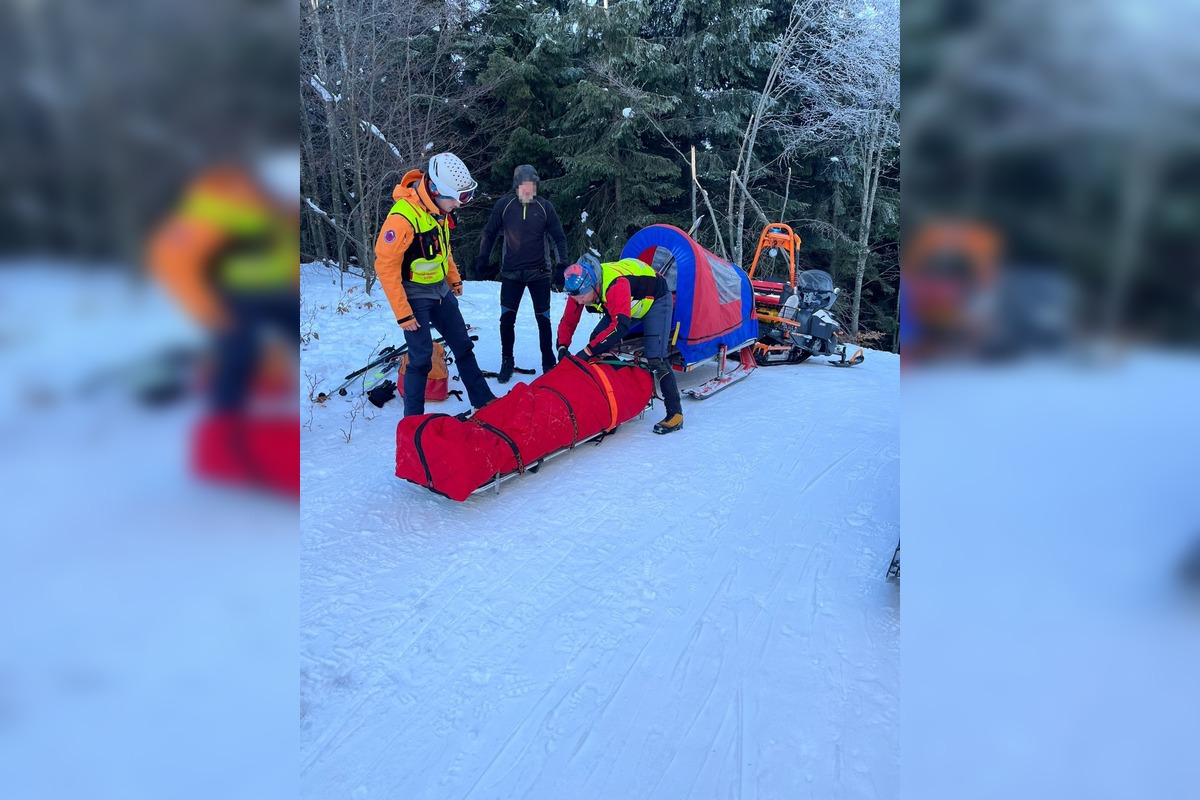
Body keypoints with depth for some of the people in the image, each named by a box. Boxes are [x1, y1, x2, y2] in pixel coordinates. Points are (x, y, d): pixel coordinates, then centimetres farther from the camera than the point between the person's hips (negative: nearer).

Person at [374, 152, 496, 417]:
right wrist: (403, 314, -20)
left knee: (463, 346, 14)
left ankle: (483, 401, 27)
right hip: (415, 297, -8)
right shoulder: (403, 217, -26)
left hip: (441, 291, 8)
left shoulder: (440, 209, -1)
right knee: (422, 359, -5)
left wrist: (454, 278, 19)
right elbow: (386, 267, -22)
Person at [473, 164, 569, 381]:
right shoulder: (504, 204, -3)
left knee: (544, 320, 5)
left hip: (539, 273, 0)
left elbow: (558, 238, 1)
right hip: (511, 273, 0)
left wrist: (561, 267, -8)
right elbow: (489, 233, 6)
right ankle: (507, 361, 18)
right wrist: (482, 260, 2)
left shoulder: (545, 206, -3)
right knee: (507, 319, 0)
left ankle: (548, 363, 18)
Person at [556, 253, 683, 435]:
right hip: (627, 304, 8)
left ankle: (675, 413, -12)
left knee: (655, 357, -19)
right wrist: (562, 347, -27)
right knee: (597, 342, -3)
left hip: (655, 299, -7)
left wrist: (588, 351, -49)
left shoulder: (616, 284, -43)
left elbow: (620, 325, -50)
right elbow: (568, 321, -10)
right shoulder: (580, 288, -20)